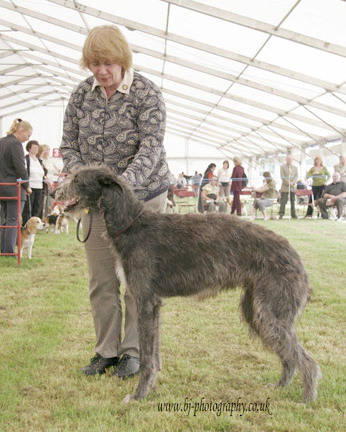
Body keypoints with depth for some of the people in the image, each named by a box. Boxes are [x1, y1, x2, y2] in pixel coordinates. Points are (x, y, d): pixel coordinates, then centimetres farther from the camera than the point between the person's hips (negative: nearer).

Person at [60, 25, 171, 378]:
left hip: (142, 196, -4)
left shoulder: (147, 94, -13)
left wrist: (122, 184, -37)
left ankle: (133, 351, 17)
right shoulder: (81, 95, 0)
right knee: (100, 280, 7)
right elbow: (68, 146, 2)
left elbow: (151, 149, -21)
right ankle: (106, 350, 20)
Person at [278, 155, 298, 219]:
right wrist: (288, 183, -14)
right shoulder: (282, 167, 4)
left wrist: (293, 182, -11)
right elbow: (282, 176, -5)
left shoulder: (295, 167, 16)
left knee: (293, 201, 4)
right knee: (283, 201, -8)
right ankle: (281, 214, -6)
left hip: (293, 187, 4)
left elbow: (296, 176, 8)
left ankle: (293, 214, 7)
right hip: (285, 187, -4)